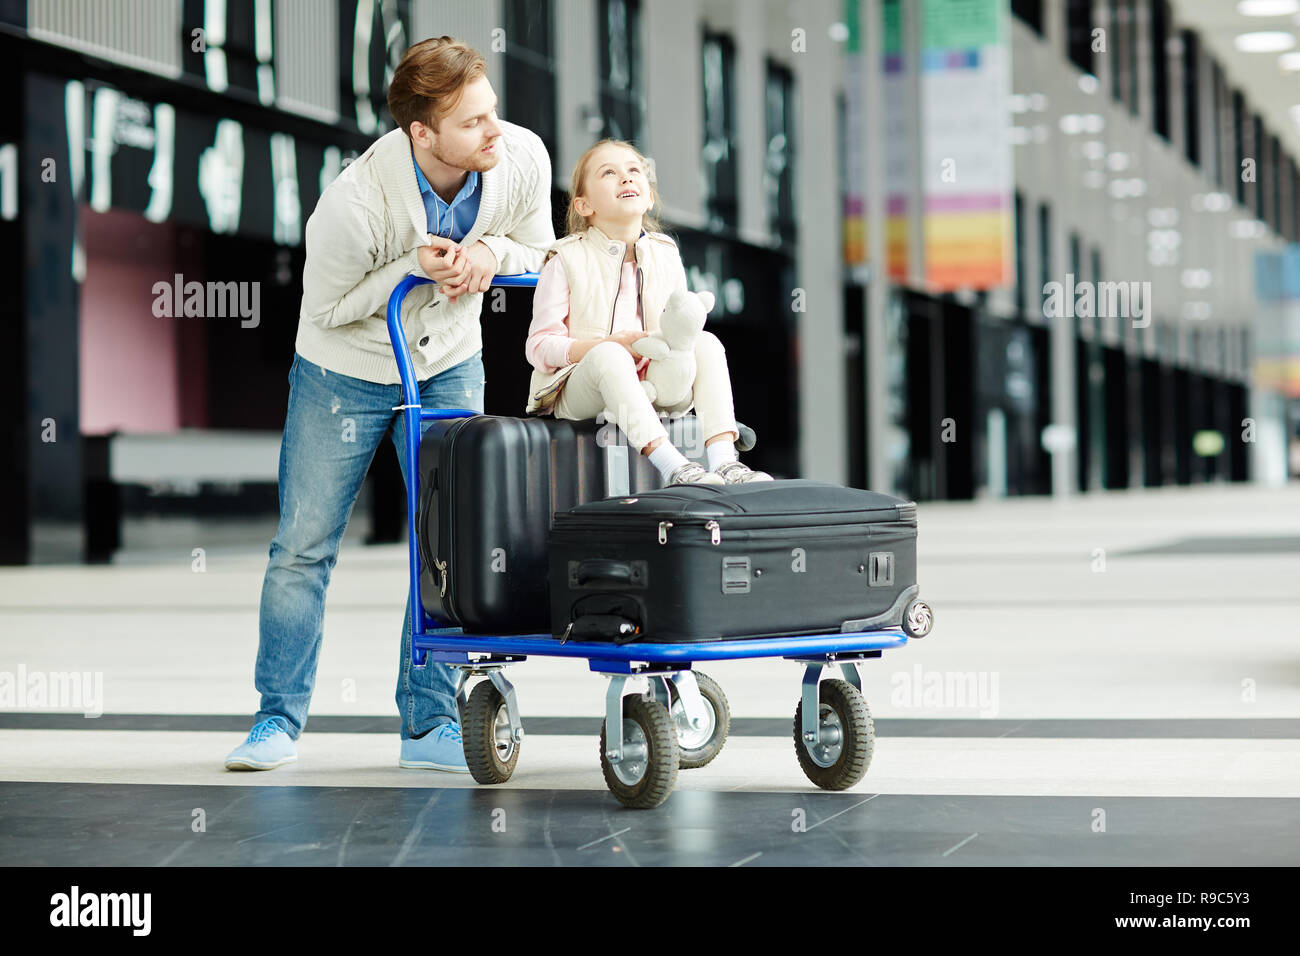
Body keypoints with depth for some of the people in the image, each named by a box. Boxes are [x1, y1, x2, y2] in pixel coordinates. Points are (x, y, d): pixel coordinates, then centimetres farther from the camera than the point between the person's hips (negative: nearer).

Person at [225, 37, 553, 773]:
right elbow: (326, 305, -19)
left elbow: (540, 256, -2)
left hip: (450, 368, 3)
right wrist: (416, 266, -32)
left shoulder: (524, 158, -21)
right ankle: (280, 719, 14)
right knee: (305, 545, 1)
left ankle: (431, 725, 11)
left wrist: (489, 252, -25)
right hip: (346, 371, -3)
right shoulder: (357, 199, -33)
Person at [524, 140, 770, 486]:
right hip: (578, 392, -4)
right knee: (609, 355, -36)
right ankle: (671, 467, -50)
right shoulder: (567, 259, -3)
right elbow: (539, 346, -7)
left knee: (706, 341, -19)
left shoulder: (665, 255, 10)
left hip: (652, 389, 4)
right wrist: (615, 343, -20)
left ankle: (723, 459, -35)